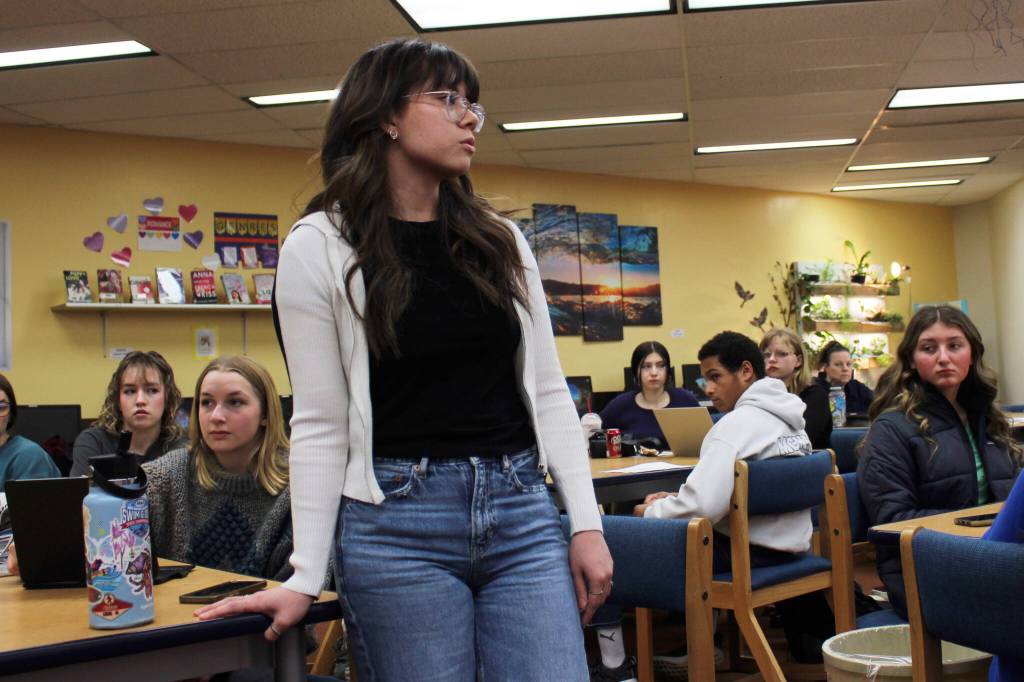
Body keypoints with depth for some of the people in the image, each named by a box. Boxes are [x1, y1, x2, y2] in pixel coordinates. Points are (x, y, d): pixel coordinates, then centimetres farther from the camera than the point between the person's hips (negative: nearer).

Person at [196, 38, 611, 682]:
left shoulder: (500, 238, 9)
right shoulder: (320, 248, -3)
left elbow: (548, 390, 9)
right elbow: (320, 424, -3)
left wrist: (586, 523, 3)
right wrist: (306, 578, -5)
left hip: (522, 513, 4)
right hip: (398, 524, -3)